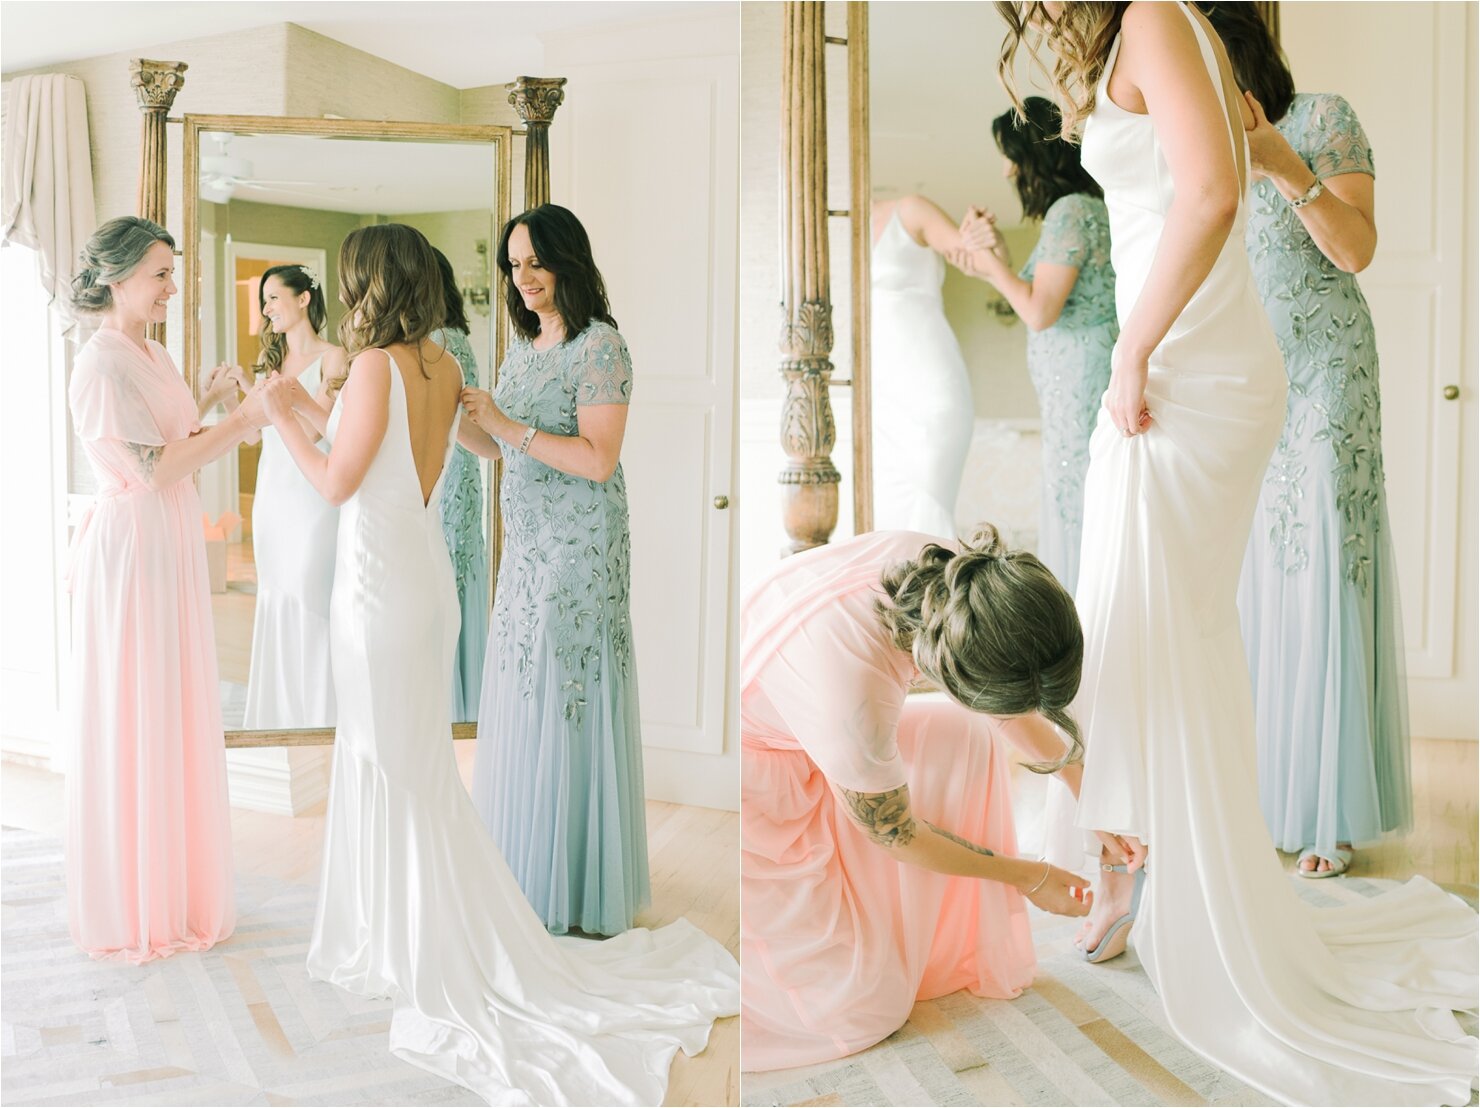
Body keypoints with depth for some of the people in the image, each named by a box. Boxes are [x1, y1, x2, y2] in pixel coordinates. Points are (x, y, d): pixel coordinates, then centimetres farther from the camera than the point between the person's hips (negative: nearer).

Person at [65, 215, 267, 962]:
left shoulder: (153, 355, 13)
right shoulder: (101, 364, -14)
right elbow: (151, 467, -18)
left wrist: (243, 424, -1)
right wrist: (240, 419, -16)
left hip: (173, 549, 9)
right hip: (129, 551, -9)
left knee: (177, 717, 14)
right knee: (129, 724, 1)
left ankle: (174, 889, 27)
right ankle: (128, 911, 15)